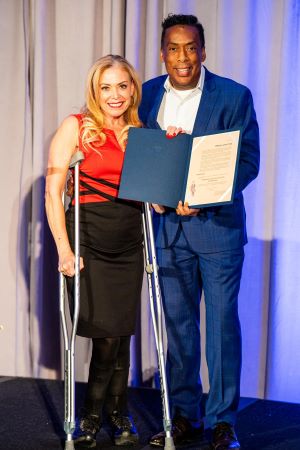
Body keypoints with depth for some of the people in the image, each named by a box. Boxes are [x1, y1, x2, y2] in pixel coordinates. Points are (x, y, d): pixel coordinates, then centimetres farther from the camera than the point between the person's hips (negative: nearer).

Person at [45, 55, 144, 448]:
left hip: (127, 245, 4)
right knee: (107, 334, -5)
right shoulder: (76, 127, -2)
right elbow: (53, 191, -7)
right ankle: (92, 415, 14)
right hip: (88, 241, -4)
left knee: (120, 333, 6)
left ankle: (116, 412, 22)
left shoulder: (140, 134, 11)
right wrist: (64, 248, -13)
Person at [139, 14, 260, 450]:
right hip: (166, 223, 4)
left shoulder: (234, 96, -6)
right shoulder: (148, 94, 6)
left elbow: (248, 161, -8)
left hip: (217, 223, -3)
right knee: (175, 324, 9)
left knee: (222, 323, 1)